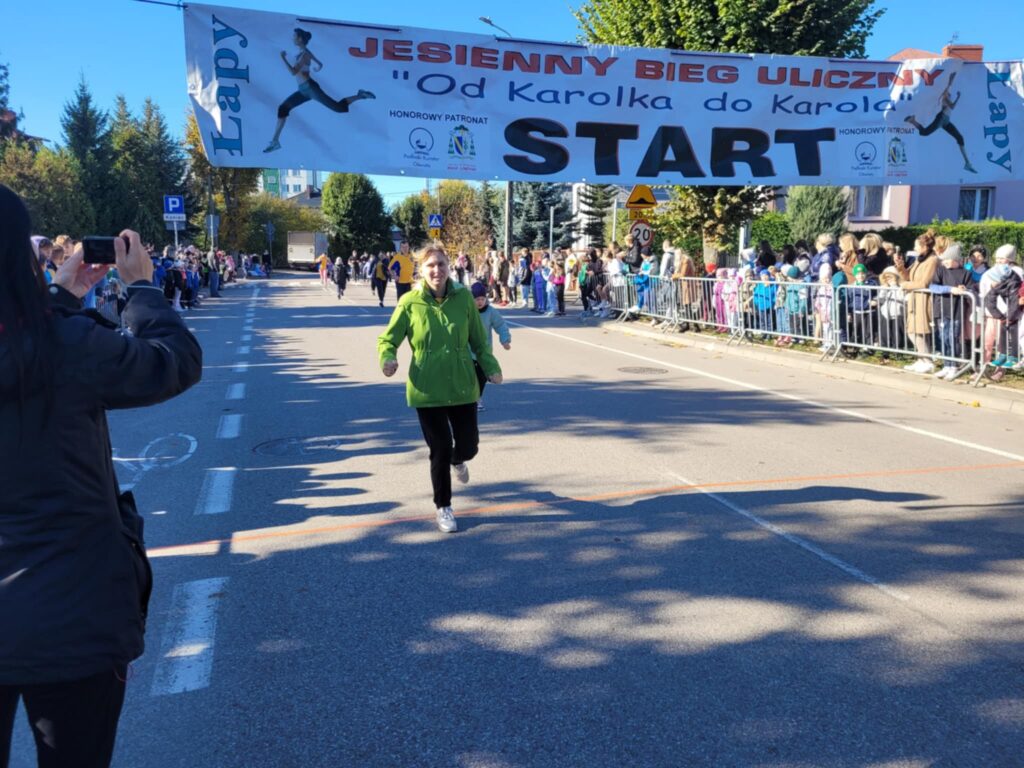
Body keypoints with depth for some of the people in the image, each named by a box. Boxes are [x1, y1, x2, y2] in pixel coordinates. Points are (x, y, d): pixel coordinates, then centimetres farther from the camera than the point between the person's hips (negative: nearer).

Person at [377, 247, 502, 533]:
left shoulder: (464, 297, -4)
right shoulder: (410, 302, -8)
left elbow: (478, 340, 5)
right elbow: (388, 339, -1)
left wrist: (491, 367, -6)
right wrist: (387, 358, -22)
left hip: (462, 385, 2)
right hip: (427, 389, -2)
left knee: (468, 445, 8)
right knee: (440, 450, 2)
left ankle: (457, 461, 49)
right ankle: (443, 507, 25)